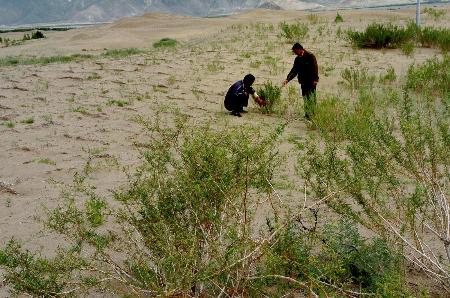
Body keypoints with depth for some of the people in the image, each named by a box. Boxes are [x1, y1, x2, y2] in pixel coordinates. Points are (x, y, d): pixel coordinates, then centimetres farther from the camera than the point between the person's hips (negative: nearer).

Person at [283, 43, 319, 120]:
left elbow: (315, 68, -13)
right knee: (305, 99, 7)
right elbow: (294, 70, 15)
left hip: (311, 82, -6)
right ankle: (307, 115, 12)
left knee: (311, 99, -7)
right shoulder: (297, 59, 13)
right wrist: (288, 79, 5)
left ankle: (312, 115, -4)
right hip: (303, 82, 7)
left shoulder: (310, 56, -8)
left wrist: (315, 79, -21)